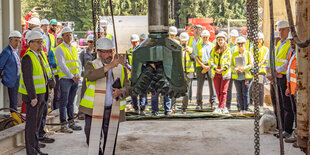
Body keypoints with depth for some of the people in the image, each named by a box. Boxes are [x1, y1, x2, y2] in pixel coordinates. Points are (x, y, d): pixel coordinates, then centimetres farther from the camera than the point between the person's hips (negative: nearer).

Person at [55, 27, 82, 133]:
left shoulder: (74, 48, 17)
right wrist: (71, 76, -16)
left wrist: (78, 75, -1)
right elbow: (62, 65, -14)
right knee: (64, 102, -3)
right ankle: (63, 125, 0)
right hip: (65, 79, -7)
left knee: (71, 102, 13)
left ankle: (71, 123, 19)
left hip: (75, 79, 7)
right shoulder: (60, 49, -6)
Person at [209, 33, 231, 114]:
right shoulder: (214, 49, 10)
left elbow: (229, 62, -2)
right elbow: (211, 61, 4)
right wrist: (215, 69, -13)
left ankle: (220, 108, -4)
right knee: (218, 92, 5)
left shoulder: (228, 50, 3)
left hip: (225, 73, -3)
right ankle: (224, 108, 16)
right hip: (215, 73, 3)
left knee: (223, 91, -5)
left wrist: (223, 69, -17)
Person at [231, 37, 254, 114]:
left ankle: (246, 109, 3)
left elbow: (251, 65, -2)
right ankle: (241, 109, 11)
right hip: (236, 77, 3)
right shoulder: (234, 54, 14)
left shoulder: (248, 53, 5)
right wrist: (236, 69, -12)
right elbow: (231, 65, 9)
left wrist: (243, 68, -17)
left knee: (246, 93, -4)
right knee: (239, 94, 3)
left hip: (246, 76, -3)